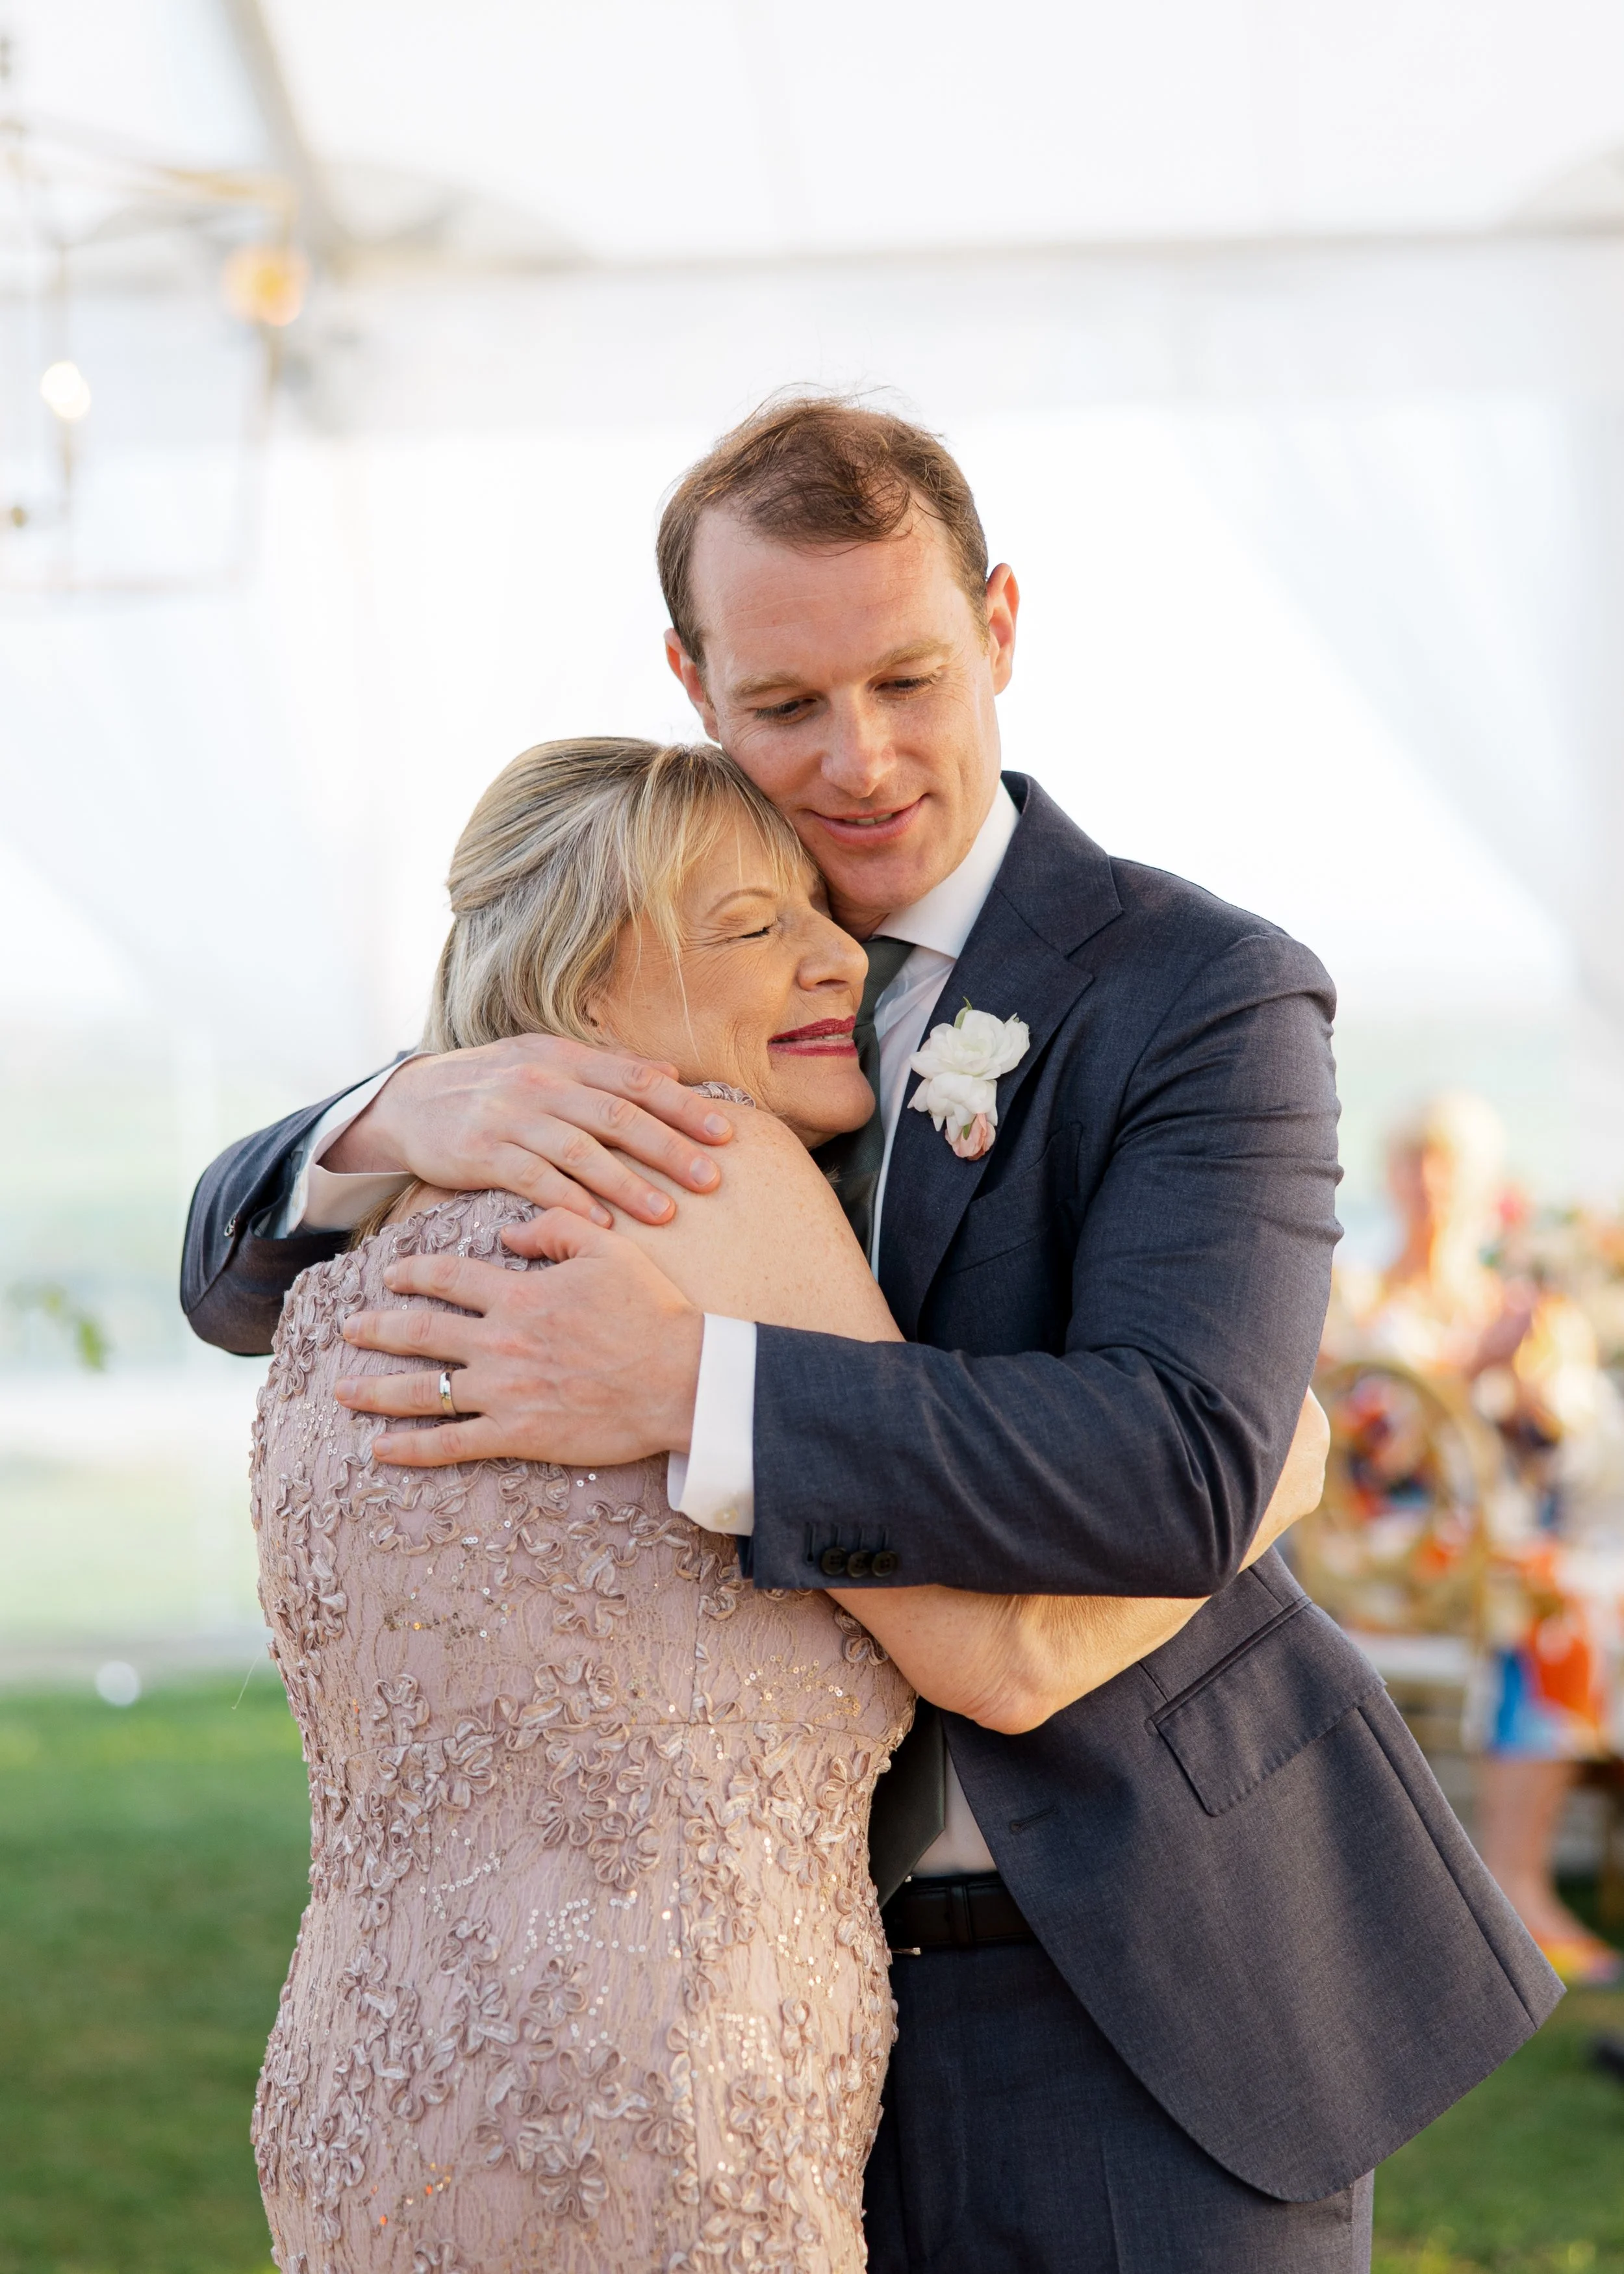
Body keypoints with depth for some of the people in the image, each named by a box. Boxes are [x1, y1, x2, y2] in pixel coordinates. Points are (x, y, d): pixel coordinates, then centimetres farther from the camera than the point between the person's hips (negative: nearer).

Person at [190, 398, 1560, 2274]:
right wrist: (409, 1119, -22)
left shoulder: (1206, 998, -11)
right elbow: (245, 1274, 2)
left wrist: (687, 1390, -34)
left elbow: (1182, 1469, -25)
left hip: (1145, 1994, -4)